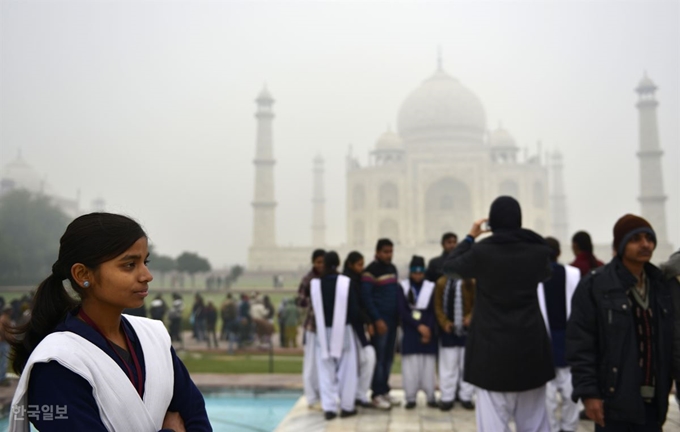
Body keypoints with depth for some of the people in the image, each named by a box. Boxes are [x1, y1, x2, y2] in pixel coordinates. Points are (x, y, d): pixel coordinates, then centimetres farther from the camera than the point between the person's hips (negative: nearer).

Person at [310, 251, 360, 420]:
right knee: (346, 369, 10)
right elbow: (354, 309, -9)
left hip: (323, 331, 2)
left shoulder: (314, 284, -7)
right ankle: (346, 406, 14)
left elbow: (313, 308, 2)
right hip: (342, 330, -1)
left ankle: (329, 407, 8)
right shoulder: (346, 282, -12)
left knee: (326, 371, 9)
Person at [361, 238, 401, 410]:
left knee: (389, 357, 10)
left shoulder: (393, 268, 15)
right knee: (379, 357, -3)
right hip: (380, 320, -7)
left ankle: (385, 390, 19)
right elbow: (366, 297, -13)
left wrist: (400, 314, 12)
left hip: (393, 318, 7)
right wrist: (377, 320, -15)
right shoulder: (371, 271, -8)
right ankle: (377, 394, 5)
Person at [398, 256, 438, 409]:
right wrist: (418, 326, -13)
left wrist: (429, 329, -10)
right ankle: (410, 398, 4)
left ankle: (430, 396, 8)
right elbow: (402, 311, -4)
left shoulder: (431, 287, 5)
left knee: (428, 365, 1)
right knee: (410, 365, -2)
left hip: (428, 332, 1)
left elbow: (434, 312, 2)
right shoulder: (403, 287, 3)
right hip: (410, 333, -1)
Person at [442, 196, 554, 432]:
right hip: (531, 346, 4)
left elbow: (449, 267, 9)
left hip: (493, 349, -3)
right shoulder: (537, 250, 1)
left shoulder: (482, 250, -8)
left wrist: (470, 237, 18)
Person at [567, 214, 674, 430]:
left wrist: (665, 388, 10)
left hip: (652, 400, 5)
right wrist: (588, 392, -14)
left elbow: (667, 341, 14)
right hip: (614, 398, -5)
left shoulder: (660, 285, 11)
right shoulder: (594, 285, -7)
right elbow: (580, 343, -10)